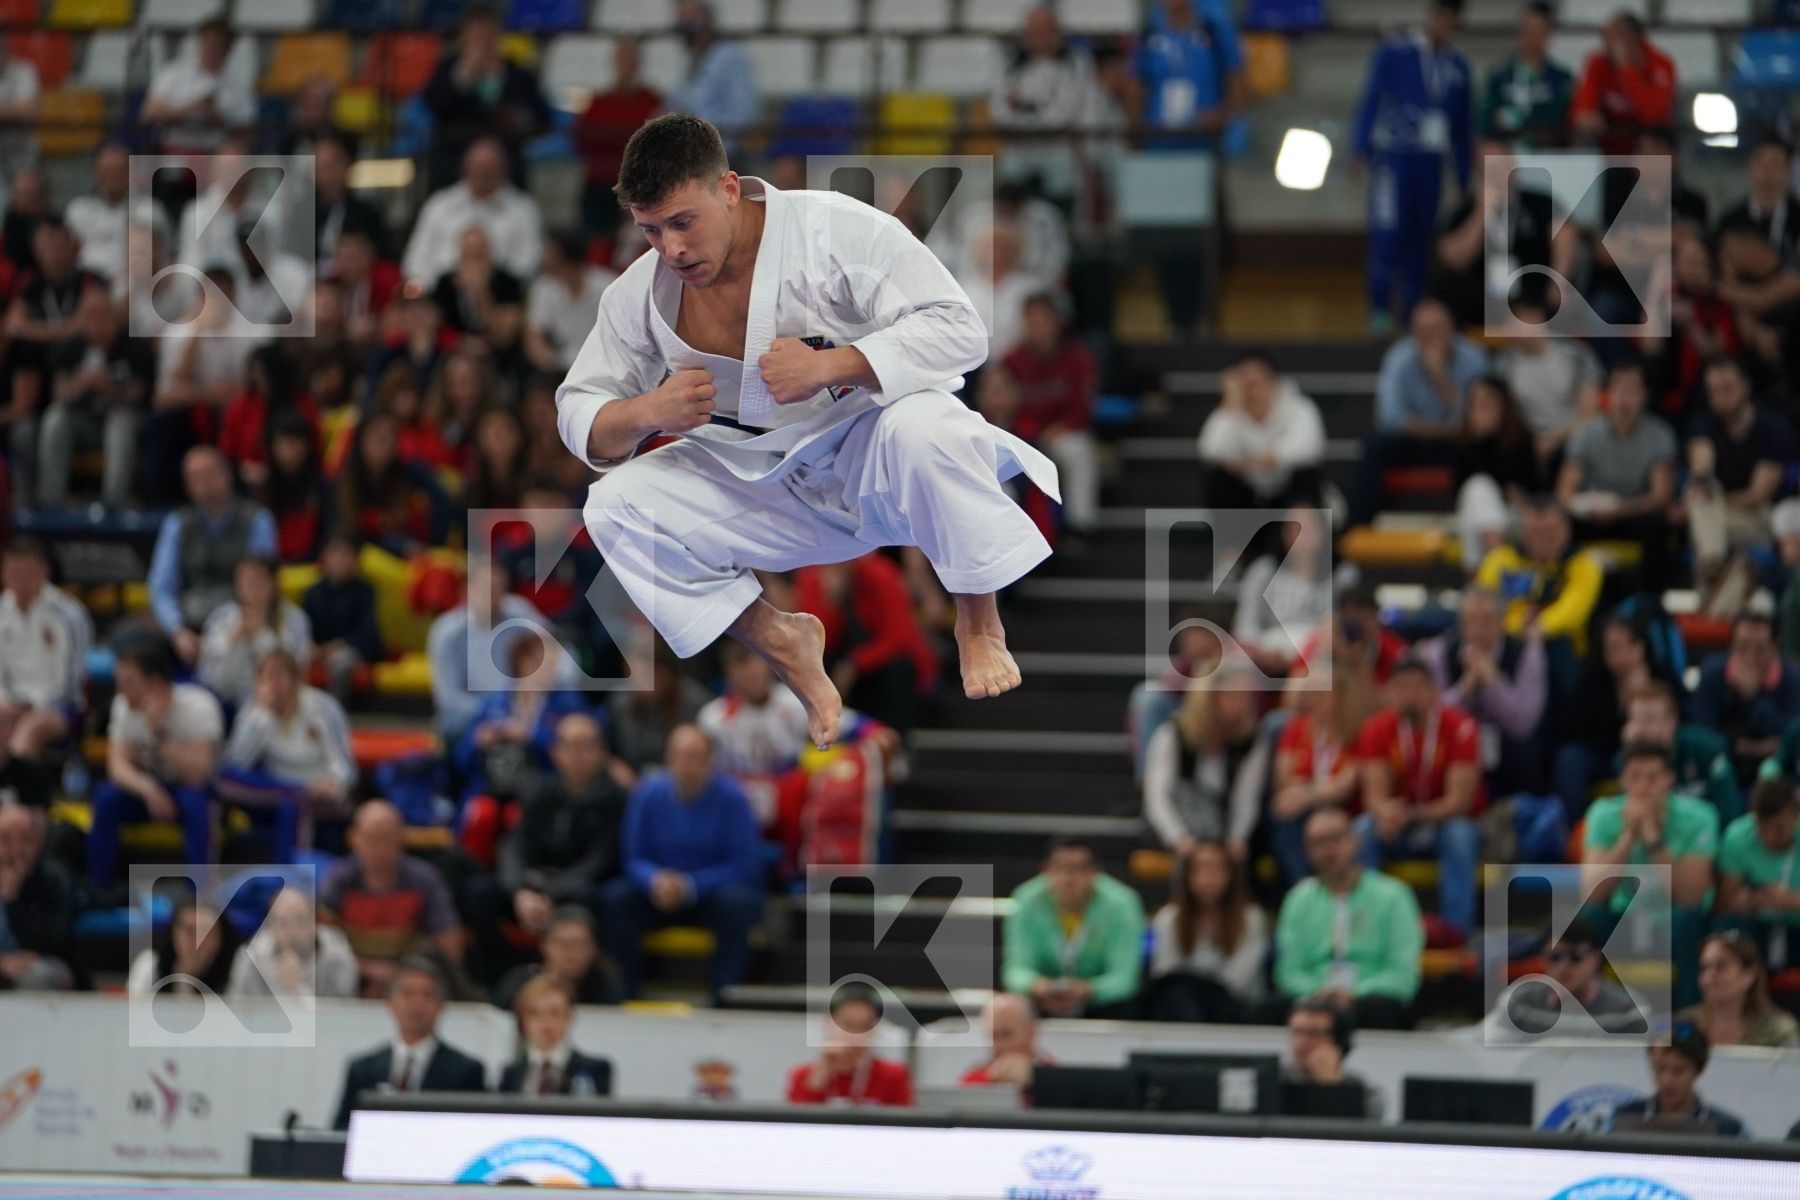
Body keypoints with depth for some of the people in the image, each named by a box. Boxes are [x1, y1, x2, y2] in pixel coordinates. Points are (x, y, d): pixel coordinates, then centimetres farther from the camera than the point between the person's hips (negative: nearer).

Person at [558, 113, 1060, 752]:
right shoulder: (642, 292, -6)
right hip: (767, 484, 5)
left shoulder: (836, 231, -20)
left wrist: (828, 367, -36)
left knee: (922, 428, -40)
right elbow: (580, 412, 2)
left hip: (876, 458, -5)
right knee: (614, 505, -15)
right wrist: (645, 413, -23)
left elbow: (957, 329, -25)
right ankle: (783, 643, 0)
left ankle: (979, 626, -15)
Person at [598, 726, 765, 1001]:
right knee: (614, 899, -24)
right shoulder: (647, 795, -4)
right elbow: (633, 859, 0)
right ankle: (624, 994, -19)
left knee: (737, 903, -36)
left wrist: (690, 886, -25)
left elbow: (744, 866, -13)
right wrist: (656, 881, -24)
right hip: (660, 892, 3)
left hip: (713, 891, -3)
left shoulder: (731, 799, -13)